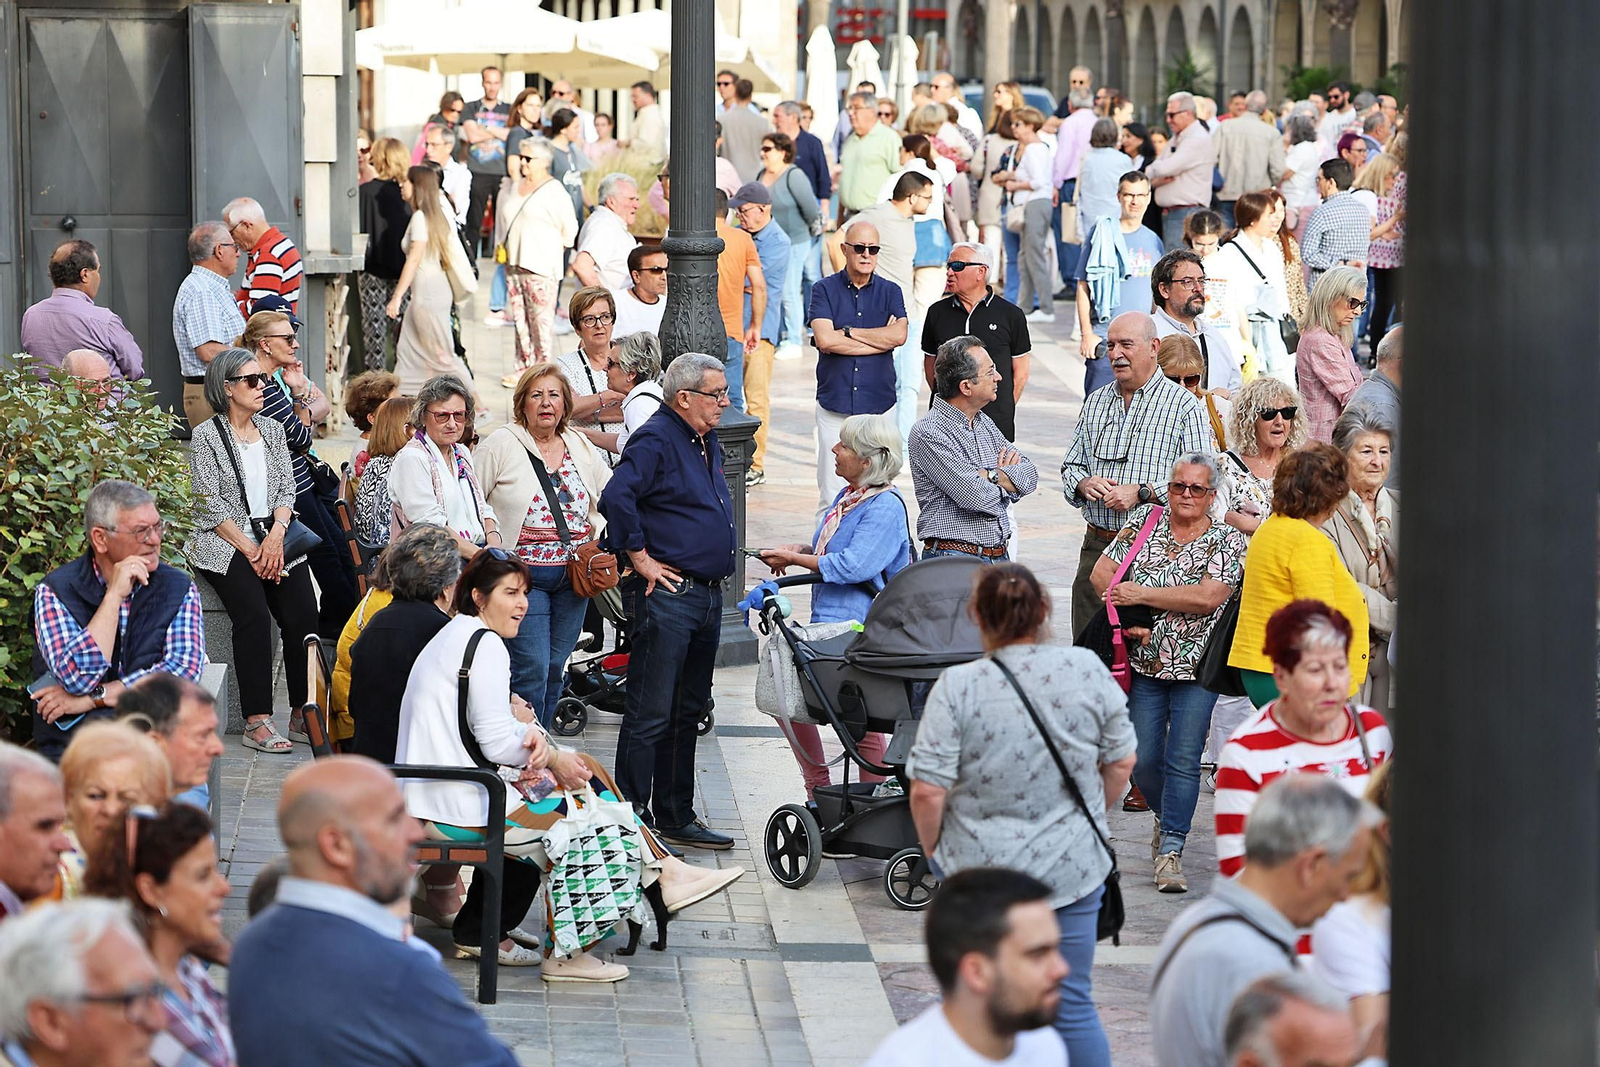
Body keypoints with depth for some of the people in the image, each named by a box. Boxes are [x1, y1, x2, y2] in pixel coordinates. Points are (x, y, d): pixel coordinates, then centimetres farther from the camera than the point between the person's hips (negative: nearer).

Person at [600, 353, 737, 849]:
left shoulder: (707, 444, 17)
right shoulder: (656, 440, -13)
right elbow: (617, 497, -27)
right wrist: (642, 560, -20)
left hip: (707, 595, 9)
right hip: (667, 595, -9)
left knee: (687, 712, 14)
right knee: (651, 715, -7)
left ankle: (676, 818, 21)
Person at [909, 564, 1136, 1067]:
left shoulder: (957, 688, -14)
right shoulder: (1087, 669, -6)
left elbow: (927, 790, -14)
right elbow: (1120, 762, 4)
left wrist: (933, 847, 5)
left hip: (982, 870, -2)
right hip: (1072, 869, 2)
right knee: (1072, 1006, 10)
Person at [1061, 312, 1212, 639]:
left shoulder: (1184, 405, -2)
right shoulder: (1096, 402, 17)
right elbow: (1071, 465, 23)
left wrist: (1142, 493, -17)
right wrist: (1083, 484, -1)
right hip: (1097, 547, 5)